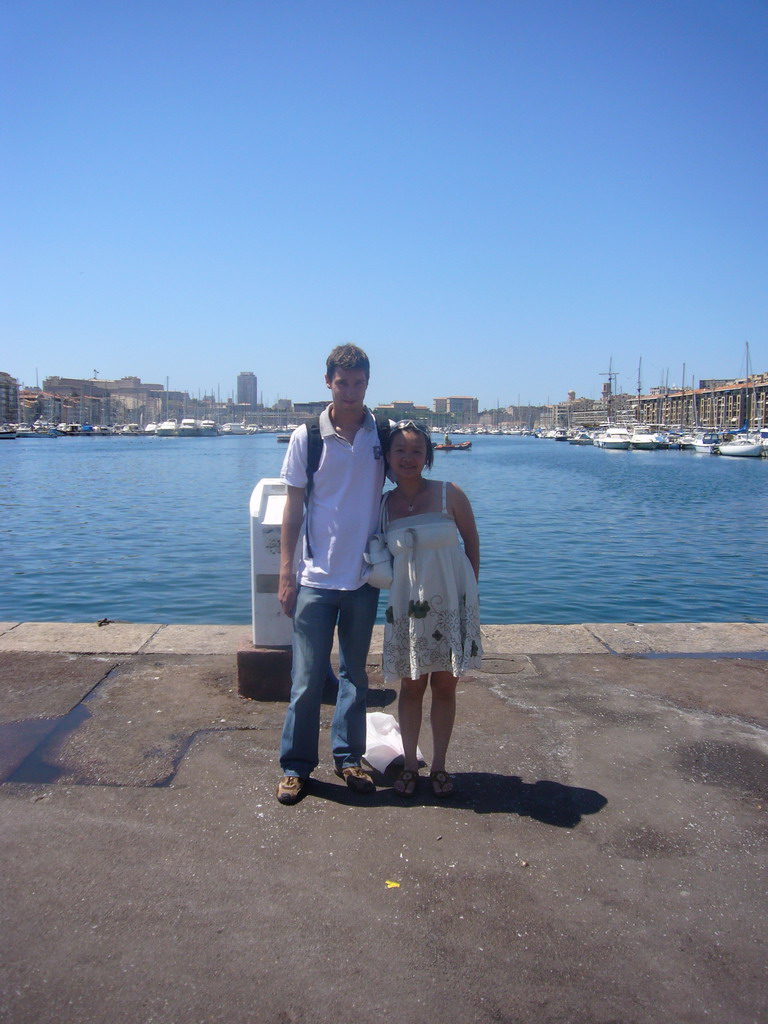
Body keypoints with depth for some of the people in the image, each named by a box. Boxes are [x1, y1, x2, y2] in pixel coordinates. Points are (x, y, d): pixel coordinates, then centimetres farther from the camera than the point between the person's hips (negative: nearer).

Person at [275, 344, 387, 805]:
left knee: (355, 672, 14)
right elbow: (294, 507, -1)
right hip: (316, 577, -2)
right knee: (307, 677, 3)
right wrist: (286, 572, -4)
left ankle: (349, 757, 28)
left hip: (365, 576, 2)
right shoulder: (306, 437, -4)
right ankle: (296, 765, 19)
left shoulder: (385, 433, 1)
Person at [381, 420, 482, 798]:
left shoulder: (448, 494, -8)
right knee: (411, 686, 9)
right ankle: (409, 764, 25)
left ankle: (439, 765, 24)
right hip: (407, 606, 1)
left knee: (444, 686, 8)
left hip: (450, 604, -1)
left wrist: (469, 589, 2)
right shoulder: (384, 504, -1)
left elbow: (471, 540, 2)